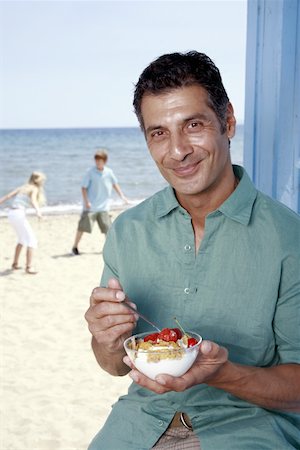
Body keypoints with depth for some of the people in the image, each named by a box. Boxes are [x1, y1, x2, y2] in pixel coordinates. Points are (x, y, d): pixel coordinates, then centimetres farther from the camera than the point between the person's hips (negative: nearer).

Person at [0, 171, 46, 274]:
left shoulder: (23, 187, 20)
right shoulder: (34, 189, -1)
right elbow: (33, 200, -23)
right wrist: (38, 210, -39)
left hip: (11, 213, 8)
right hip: (19, 214, -8)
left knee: (22, 239, 25)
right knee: (31, 240, -2)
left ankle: (15, 264, 30)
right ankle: (29, 267, -10)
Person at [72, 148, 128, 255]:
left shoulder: (109, 172, 2)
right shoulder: (91, 172, -7)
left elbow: (115, 184, 18)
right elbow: (84, 187, -6)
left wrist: (122, 196, 14)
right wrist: (86, 201, -15)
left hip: (103, 207, 3)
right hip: (90, 207, -3)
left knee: (107, 227, 1)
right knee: (83, 226, -3)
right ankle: (75, 246, 9)